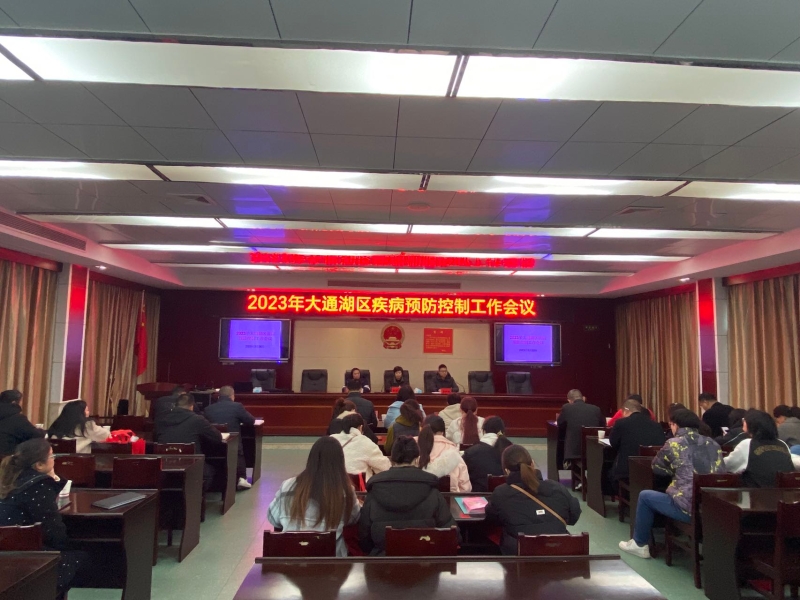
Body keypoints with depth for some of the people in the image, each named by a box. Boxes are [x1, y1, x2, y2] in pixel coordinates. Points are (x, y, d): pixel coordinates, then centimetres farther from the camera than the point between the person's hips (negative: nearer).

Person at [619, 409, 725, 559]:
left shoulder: (674, 444, -1)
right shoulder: (713, 444, 13)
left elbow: (656, 467, 11)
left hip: (689, 508, -6)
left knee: (645, 496, 16)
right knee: (668, 494, 33)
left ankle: (639, 544, 26)